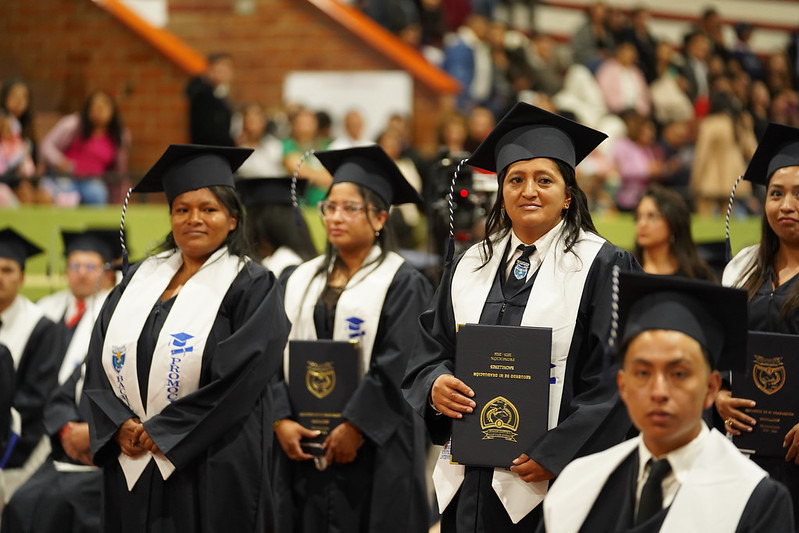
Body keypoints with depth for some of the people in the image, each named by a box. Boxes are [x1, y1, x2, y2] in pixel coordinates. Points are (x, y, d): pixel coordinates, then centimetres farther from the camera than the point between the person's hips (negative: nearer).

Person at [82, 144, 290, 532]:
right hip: (130, 469, 5)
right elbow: (99, 364, 9)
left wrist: (160, 432, -13)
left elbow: (239, 377, -13)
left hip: (211, 474, -5)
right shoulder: (140, 280, 13)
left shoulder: (252, 287, -3)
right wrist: (121, 427, -8)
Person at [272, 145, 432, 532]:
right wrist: (282, 420, -8)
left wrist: (355, 428, -17)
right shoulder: (300, 282, 13)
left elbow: (398, 365, -12)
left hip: (372, 452, -5)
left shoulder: (402, 284, -3)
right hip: (302, 447, 5)